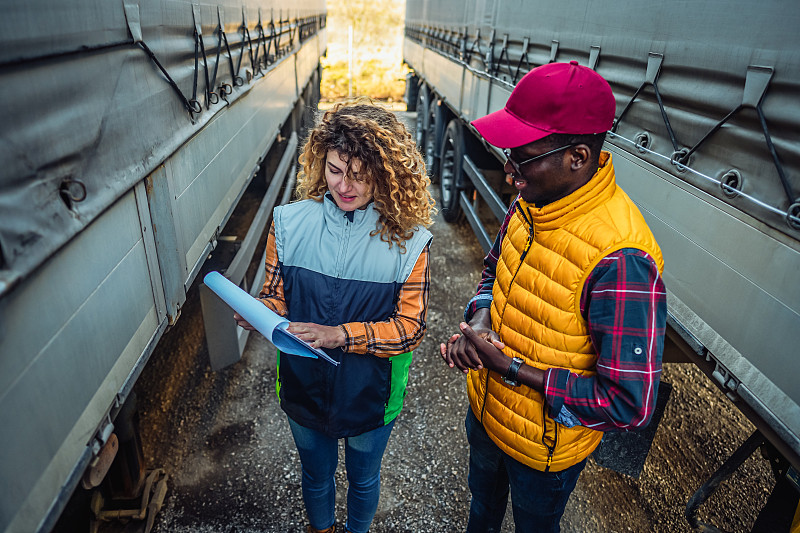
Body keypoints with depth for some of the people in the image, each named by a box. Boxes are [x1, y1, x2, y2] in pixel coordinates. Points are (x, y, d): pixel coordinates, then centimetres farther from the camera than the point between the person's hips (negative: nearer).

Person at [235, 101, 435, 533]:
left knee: (364, 479, 28)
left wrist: (341, 335, -32)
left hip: (370, 395, -1)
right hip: (304, 388, 2)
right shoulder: (290, 222, -13)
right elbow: (275, 296, -5)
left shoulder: (406, 240, -19)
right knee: (315, 476, 29)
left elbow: (409, 327, -19)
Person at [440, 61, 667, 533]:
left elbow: (630, 405, -32)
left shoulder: (620, 258, -36)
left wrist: (513, 370, -29)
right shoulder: (530, 202, -12)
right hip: (485, 408, 6)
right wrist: (479, 317, -14)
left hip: (545, 444, -6)